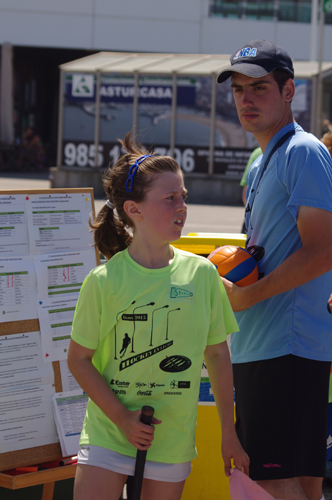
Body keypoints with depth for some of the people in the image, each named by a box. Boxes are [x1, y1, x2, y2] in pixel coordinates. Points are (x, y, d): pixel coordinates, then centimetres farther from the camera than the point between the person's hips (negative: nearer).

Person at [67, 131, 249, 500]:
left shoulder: (201, 273, -1)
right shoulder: (105, 280, -9)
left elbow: (217, 353, 8)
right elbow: (78, 359, -3)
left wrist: (229, 433, 9)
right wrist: (123, 419, -12)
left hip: (173, 441, 2)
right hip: (108, 434, -2)